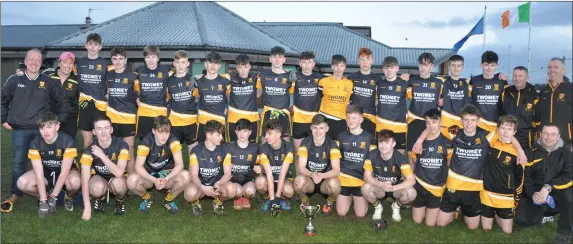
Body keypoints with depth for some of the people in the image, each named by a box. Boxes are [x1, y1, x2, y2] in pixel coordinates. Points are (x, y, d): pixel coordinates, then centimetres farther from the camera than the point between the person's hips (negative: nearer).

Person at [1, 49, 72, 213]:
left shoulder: (49, 82, 3)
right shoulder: (15, 80, 3)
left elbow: (64, 101, 9)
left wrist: (59, 120, 4)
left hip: (42, 130, 0)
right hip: (20, 130, 0)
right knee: (18, 162, 0)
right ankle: (15, 195, 11)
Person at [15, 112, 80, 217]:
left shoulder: (67, 141, -27)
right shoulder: (35, 143, -17)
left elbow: (64, 172, -25)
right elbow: (39, 173, -20)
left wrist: (53, 197, -24)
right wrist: (43, 201, -24)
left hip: (65, 172, -3)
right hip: (46, 173, 3)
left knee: (75, 182, -38)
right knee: (22, 183, -24)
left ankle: (69, 197, -1)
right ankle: (46, 198, 5)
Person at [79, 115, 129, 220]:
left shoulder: (121, 145, -22)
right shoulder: (89, 150, -19)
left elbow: (119, 173, -33)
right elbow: (85, 181, -24)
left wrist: (101, 155, -34)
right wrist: (87, 208, -31)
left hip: (117, 179, 0)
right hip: (99, 178, 1)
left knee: (117, 183, -37)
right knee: (98, 187, -36)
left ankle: (120, 203, -1)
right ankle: (100, 200, 3)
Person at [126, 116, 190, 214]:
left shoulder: (173, 141, -21)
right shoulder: (146, 142, -23)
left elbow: (179, 164, -23)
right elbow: (138, 166, -25)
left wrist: (166, 179, -40)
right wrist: (154, 180, -39)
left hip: (167, 173, 0)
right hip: (149, 175, 0)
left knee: (185, 176, -31)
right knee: (131, 181, -32)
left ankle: (169, 200, 0)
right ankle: (147, 198, 3)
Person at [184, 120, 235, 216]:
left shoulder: (224, 150, -5)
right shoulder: (196, 151, -11)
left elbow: (227, 174, -10)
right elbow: (194, 175, -16)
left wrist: (218, 184, -32)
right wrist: (203, 187, -38)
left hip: (217, 183, 2)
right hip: (200, 183, -2)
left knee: (231, 189, -31)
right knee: (190, 193, -37)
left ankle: (218, 201, 3)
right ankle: (196, 202, 2)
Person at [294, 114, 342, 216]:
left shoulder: (331, 144, -13)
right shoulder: (306, 142, -10)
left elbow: (336, 170, -19)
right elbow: (300, 168, -16)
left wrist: (322, 175, -39)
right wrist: (312, 174, -38)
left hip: (325, 181, -1)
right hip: (309, 181, 1)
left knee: (334, 183, -35)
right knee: (299, 180, -33)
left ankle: (329, 202, 2)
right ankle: (305, 201, 3)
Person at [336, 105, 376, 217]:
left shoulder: (368, 137, 0)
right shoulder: (341, 136, 5)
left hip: (361, 179, -1)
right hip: (343, 178, 1)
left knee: (360, 214, -3)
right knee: (341, 212, -1)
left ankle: (357, 198, 28)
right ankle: (349, 197, 28)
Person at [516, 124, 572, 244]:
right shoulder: (533, 152, 0)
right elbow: (526, 176, -3)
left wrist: (548, 187, -31)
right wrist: (532, 193, -21)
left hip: (557, 195, -1)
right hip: (535, 195, 2)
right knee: (521, 219, -20)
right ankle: (544, 216, 16)